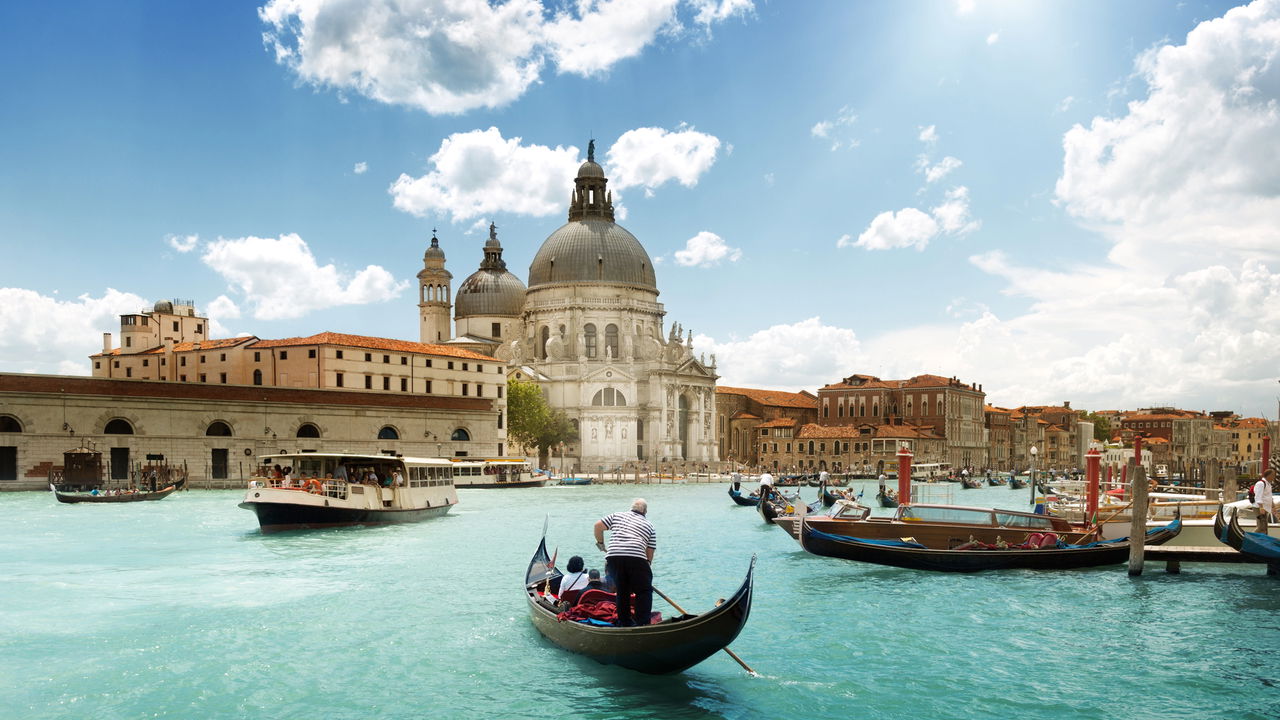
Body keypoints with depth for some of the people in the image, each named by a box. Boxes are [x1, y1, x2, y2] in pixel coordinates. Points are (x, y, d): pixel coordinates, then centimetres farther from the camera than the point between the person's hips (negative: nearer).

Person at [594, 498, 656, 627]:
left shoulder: (617, 515, 25)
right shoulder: (649, 525, 22)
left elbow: (598, 525, 16)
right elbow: (649, 553, 16)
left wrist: (600, 543, 29)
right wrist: (647, 563, 25)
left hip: (613, 557, 3)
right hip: (637, 558, -2)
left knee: (622, 591, 19)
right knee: (644, 592, 9)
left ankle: (624, 622, 24)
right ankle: (642, 623, 0)